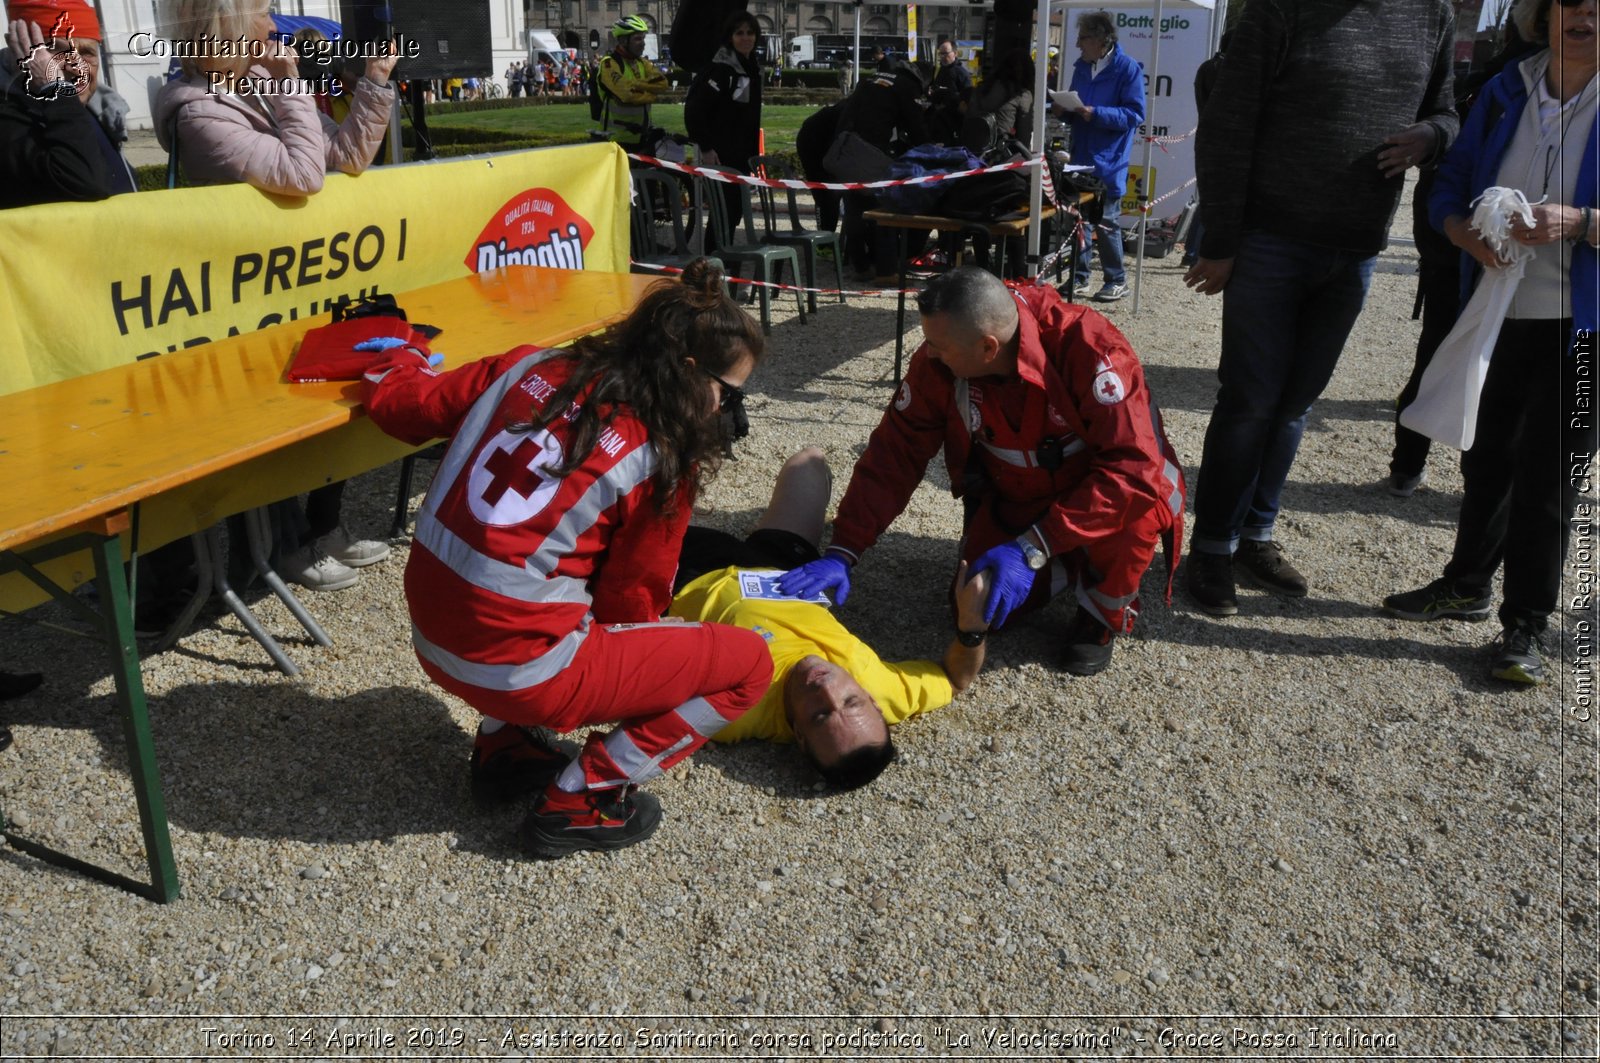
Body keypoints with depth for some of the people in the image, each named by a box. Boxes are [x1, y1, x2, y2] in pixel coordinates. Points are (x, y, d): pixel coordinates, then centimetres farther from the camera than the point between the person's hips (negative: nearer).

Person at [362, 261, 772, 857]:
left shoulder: (530, 368, 2)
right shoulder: (659, 460, -12)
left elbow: (396, 404, 11)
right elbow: (629, 604, -2)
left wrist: (400, 360, 33)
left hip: (430, 639, 7)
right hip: (520, 670, -7)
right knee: (748, 663, 2)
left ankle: (504, 745, 25)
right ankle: (580, 801, 3)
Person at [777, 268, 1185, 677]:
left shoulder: (1089, 347, -35)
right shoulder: (938, 362, -21)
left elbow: (1133, 468, -38)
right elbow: (895, 452, -15)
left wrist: (1032, 549, -42)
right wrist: (843, 553, -22)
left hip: (1100, 486, -3)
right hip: (1018, 500, 4)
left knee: (1135, 508, -36)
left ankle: (1104, 612, -4)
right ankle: (1070, 565, 19)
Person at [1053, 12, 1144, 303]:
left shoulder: (1127, 68, -8)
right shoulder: (1081, 66, 11)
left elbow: (1134, 115, -14)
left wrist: (1095, 113, -23)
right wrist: (1066, 110, -3)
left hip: (1108, 162, -6)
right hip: (1080, 158, 6)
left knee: (1106, 221, -1)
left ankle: (1116, 281, 12)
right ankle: (1079, 279, 15)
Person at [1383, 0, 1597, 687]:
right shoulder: (1505, 93, 5)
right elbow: (1448, 191, 7)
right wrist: (1472, 236, -13)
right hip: (1497, 316, 4)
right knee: (1486, 458, 17)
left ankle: (1525, 625, 10)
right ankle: (1468, 584, 33)